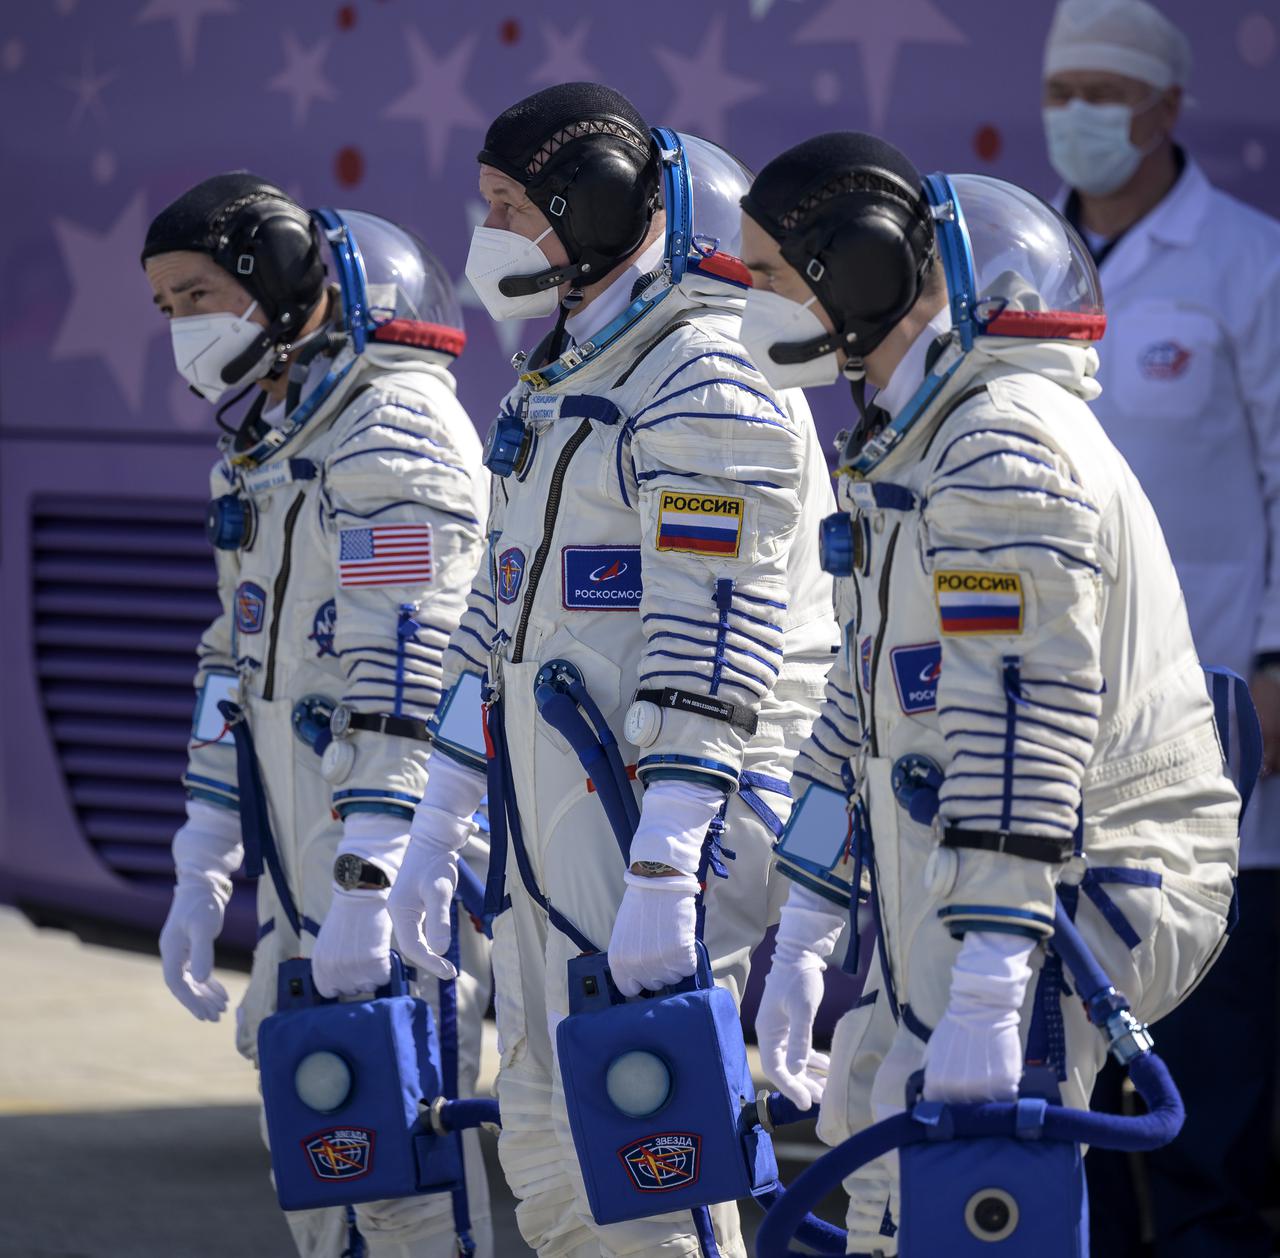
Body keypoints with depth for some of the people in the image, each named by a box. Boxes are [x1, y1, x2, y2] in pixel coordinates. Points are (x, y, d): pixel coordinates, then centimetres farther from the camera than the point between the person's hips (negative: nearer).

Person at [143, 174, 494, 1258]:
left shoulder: (393, 428, -13)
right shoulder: (261, 449, 18)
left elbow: (406, 678, -22)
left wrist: (366, 886, -27)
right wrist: (202, 875, 18)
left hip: (403, 847, -10)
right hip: (307, 871, 10)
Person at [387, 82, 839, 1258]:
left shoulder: (707, 390, -14)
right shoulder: (555, 386, 18)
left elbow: (714, 651, -21)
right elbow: (503, 615, 24)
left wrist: (660, 874, -27)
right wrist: (435, 829, 23)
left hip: (671, 807, -10)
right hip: (555, 828, 10)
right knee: (547, 1156, 12)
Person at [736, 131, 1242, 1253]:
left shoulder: (1004, 449, -19)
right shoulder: (912, 445, 16)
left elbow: (1025, 723, -27)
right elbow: (871, 697, 22)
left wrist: (985, 998, -32)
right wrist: (803, 936, 21)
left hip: (1066, 892, -11)